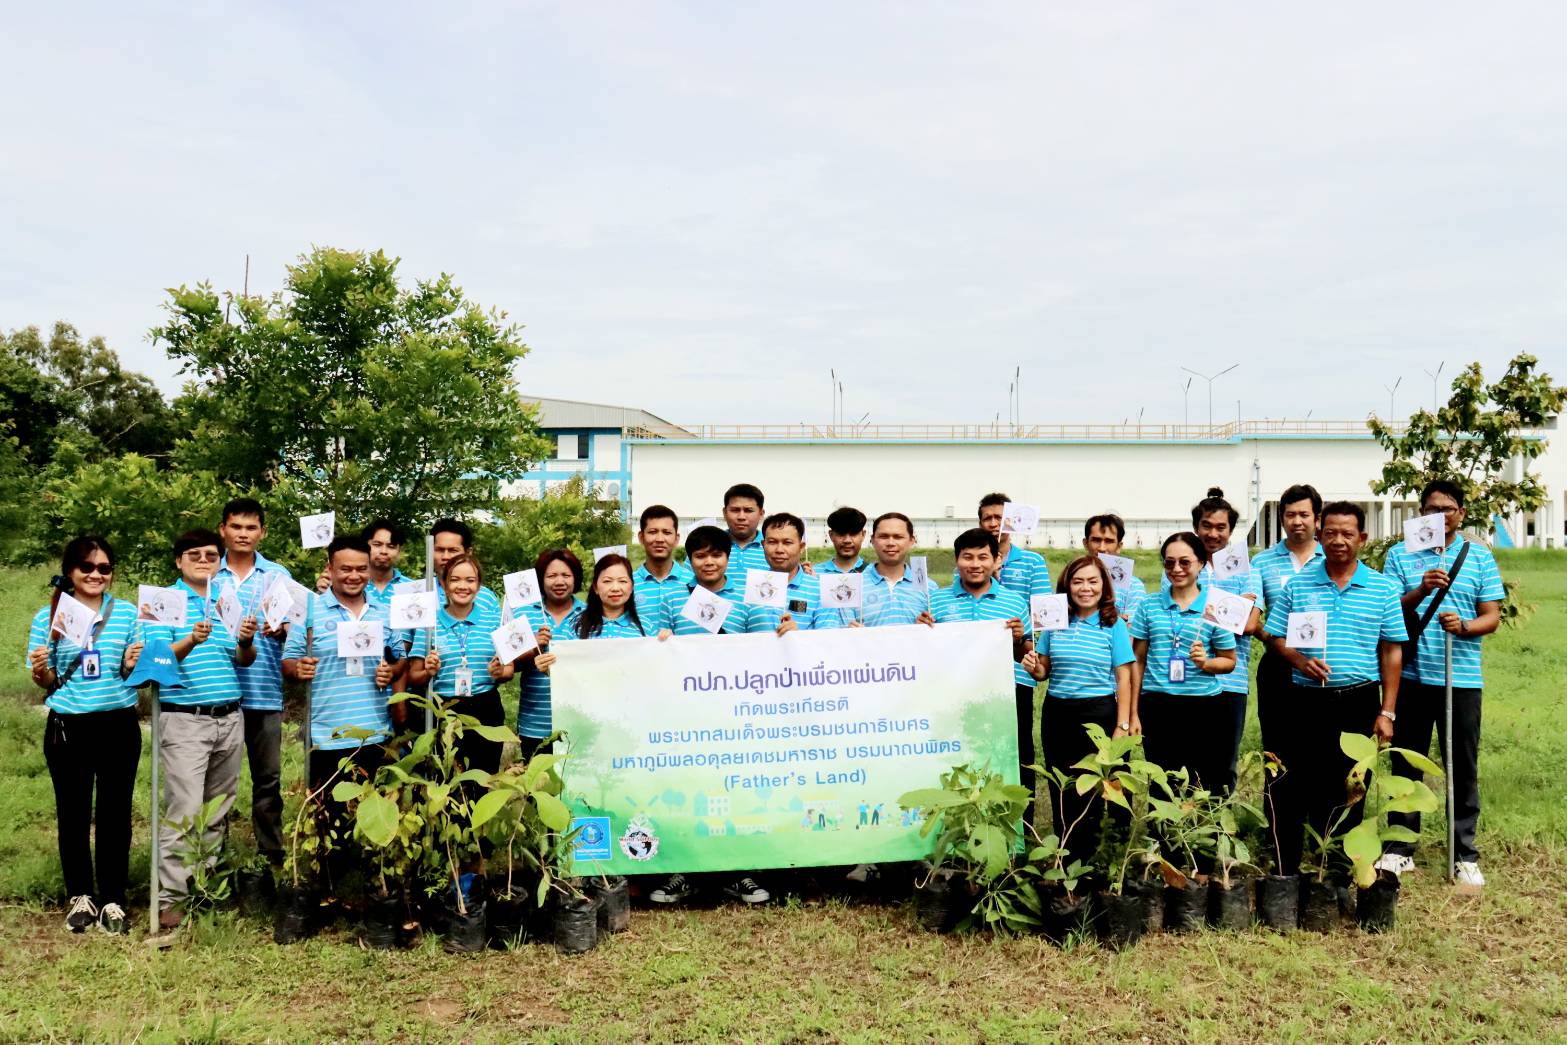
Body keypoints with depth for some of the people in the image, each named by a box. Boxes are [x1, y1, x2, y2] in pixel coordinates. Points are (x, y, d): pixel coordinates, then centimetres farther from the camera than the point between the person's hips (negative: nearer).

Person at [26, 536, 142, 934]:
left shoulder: (128, 612, 2)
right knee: (72, 814, 8)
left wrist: (132, 665, -15)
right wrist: (41, 672, -15)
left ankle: (113, 900, 16)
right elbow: (45, 683, 7)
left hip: (118, 725, 0)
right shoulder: (48, 617, 2)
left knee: (115, 813, 5)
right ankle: (80, 897, 24)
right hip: (68, 728, 1)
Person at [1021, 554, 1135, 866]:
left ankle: (1088, 860, 15)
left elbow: (1123, 678, -3)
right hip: (1057, 714, 3)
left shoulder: (1114, 625, -3)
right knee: (1060, 791, 10)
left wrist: (1122, 726, -7)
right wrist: (1034, 668, -11)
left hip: (1098, 714, -3)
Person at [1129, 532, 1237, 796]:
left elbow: (1229, 662, 8)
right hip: (1157, 707, 2)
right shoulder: (1149, 605, 5)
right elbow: (1138, 660, 8)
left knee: (1205, 788, -1)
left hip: (1204, 708, -1)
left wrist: (1205, 663, -14)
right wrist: (1133, 713, 6)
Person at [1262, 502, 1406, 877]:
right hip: (1308, 701, 0)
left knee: (1350, 790, 8)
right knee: (1304, 787, 3)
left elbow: (1392, 651, 3)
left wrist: (1387, 712, -1)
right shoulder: (1297, 586, 4)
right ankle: (1288, 868, 12)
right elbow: (1274, 638, 7)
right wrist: (1300, 660, -14)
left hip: (1359, 702, 0)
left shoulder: (1383, 588, 4)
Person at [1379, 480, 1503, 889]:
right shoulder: (1400, 555, 5)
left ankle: (1465, 855, 17)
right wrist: (1420, 592, -19)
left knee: (1463, 767, 6)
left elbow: (1493, 617, 3)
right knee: (1406, 764, 8)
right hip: (1412, 676, 0)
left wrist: (1464, 626, -19)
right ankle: (1400, 848, 18)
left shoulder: (1480, 557, 6)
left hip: (1462, 679, 0)